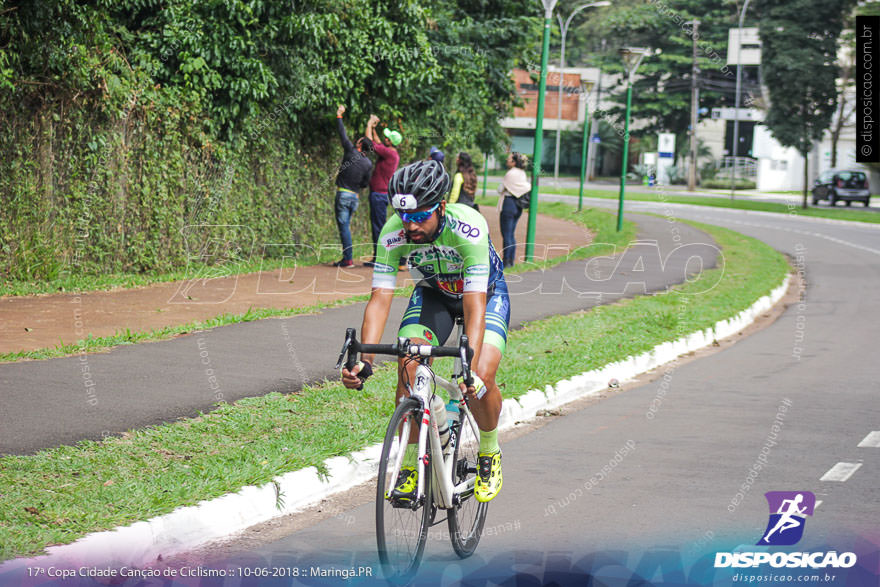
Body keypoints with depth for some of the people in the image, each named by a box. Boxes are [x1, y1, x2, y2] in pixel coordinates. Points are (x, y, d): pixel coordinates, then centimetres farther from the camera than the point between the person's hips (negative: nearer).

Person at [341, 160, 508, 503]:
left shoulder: (468, 228, -38)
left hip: (486, 293, -3)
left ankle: (490, 454, 6)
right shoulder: (393, 233, -28)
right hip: (433, 293, 3)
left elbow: (475, 307, -42)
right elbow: (380, 299, -29)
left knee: (481, 376, -23)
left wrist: (471, 368, -53)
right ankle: (410, 464, -3)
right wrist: (364, 360, -42)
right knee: (408, 368, -20)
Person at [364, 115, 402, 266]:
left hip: (379, 194, -10)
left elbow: (370, 142, -13)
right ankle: (378, 258, 17)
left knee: (378, 226, -7)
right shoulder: (393, 154, 11)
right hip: (381, 193, 10)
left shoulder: (389, 153, -17)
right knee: (377, 226, 13)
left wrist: (369, 125, 0)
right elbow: (378, 143, 30)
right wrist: (373, 128, 27)